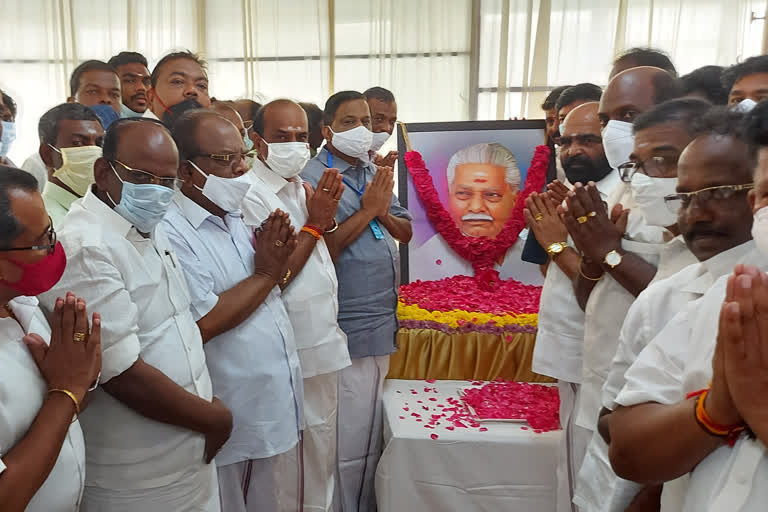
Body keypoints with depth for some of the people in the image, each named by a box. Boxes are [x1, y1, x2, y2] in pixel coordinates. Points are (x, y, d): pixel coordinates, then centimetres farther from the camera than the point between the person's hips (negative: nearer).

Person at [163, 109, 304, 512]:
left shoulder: (237, 219, 7)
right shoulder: (171, 232, -20)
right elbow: (203, 323, -26)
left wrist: (277, 262, -3)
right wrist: (266, 274, -16)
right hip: (232, 428, -8)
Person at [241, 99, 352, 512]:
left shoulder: (300, 186, 8)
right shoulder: (250, 195, -17)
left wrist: (327, 217, -6)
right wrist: (313, 223, -16)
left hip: (324, 338, 8)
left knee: (323, 434, 21)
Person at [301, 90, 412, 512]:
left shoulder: (374, 173, 13)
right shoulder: (314, 178, -11)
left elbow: (406, 233, 13)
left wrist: (384, 212, -7)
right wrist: (367, 210, -18)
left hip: (386, 324, 8)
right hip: (350, 331, -7)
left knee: (374, 436, 20)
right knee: (351, 442, 4)